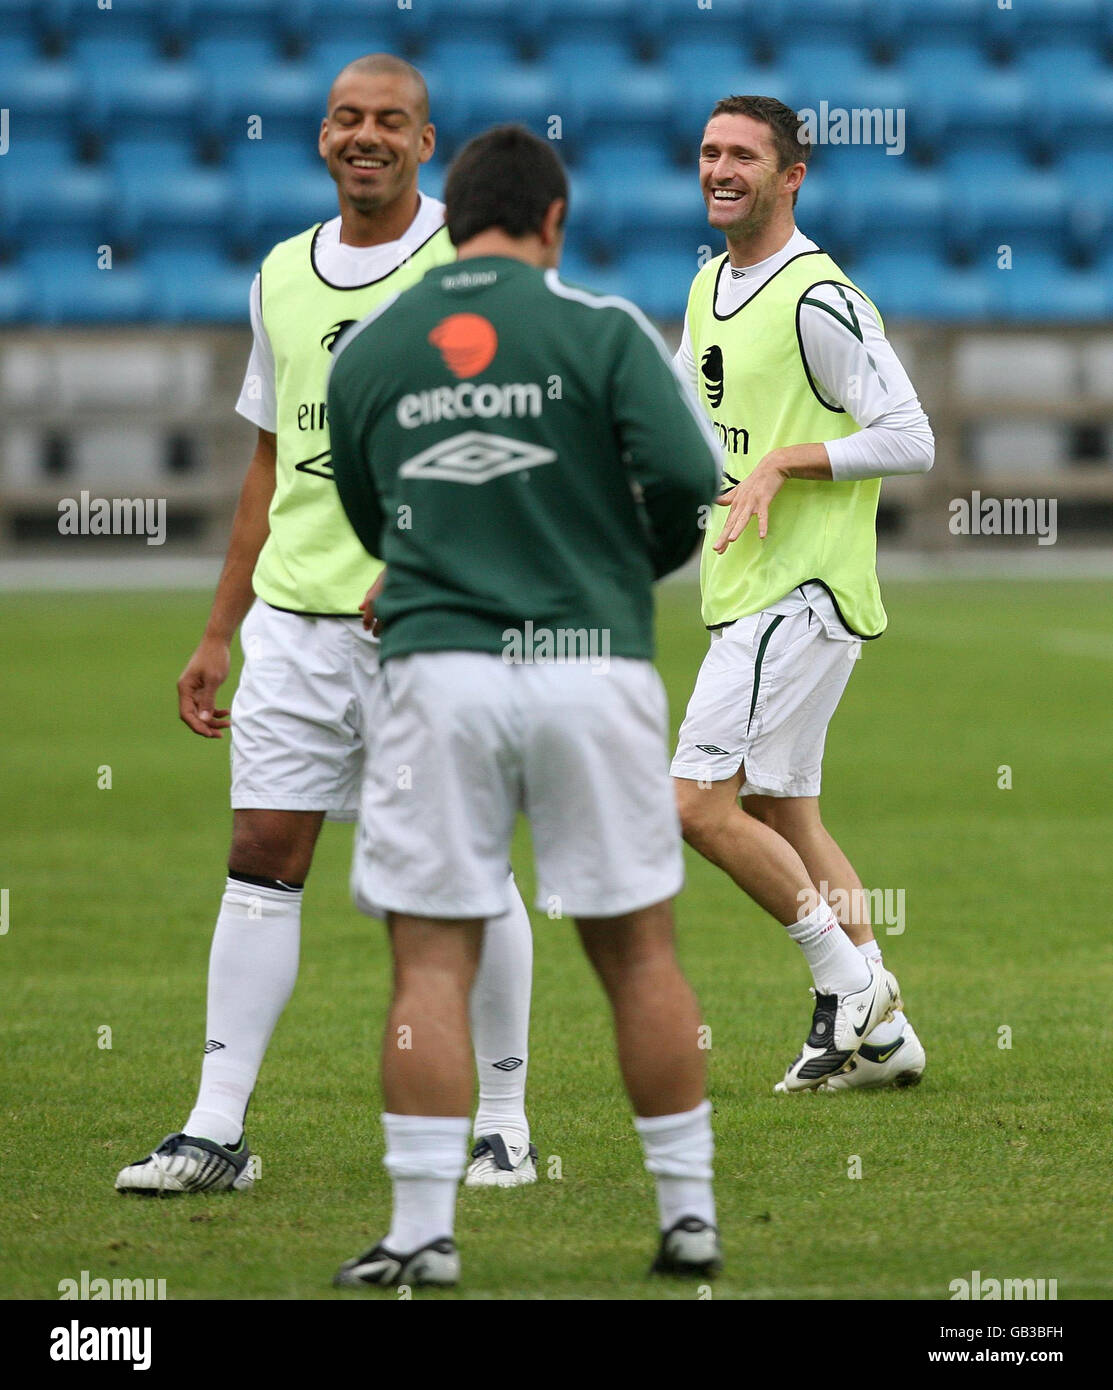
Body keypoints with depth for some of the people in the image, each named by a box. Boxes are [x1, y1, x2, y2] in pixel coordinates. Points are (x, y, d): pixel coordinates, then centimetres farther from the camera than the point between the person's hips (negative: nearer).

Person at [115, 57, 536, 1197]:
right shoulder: (282, 276, 14)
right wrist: (217, 634, 19)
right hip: (294, 619, 5)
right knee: (261, 862, 0)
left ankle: (502, 1118, 12)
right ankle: (216, 1129, 1)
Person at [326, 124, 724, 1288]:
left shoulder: (365, 352, 8)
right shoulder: (601, 329, -1)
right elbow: (687, 476, -10)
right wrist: (638, 561, 10)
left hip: (439, 668, 1)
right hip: (590, 661, -1)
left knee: (431, 963, 2)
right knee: (637, 951, 8)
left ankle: (422, 1232, -2)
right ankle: (688, 1214, 12)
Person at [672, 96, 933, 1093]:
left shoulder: (818, 300, -15)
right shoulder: (711, 287, 13)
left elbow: (910, 441, -16)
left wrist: (783, 464, -19)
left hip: (801, 595, -9)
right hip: (744, 598, 9)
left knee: (699, 804, -13)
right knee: (781, 816, 10)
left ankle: (848, 980, -1)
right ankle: (880, 1033, 15)